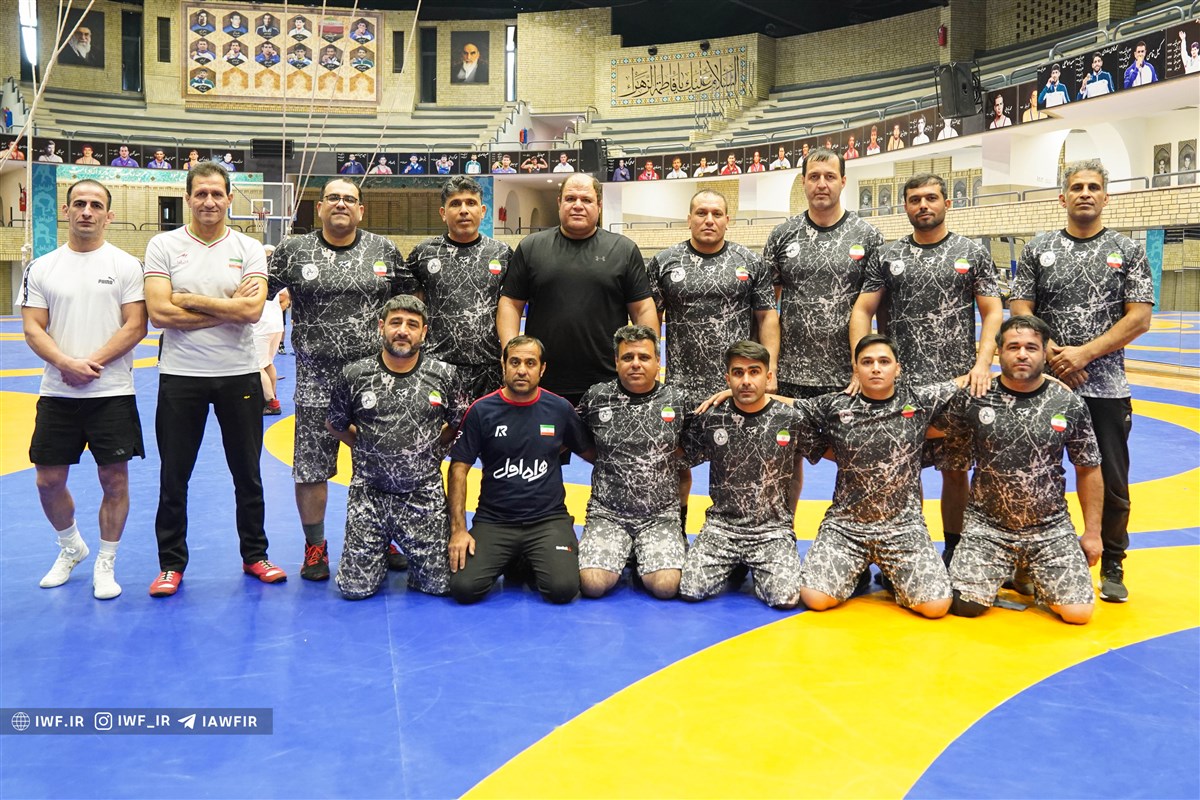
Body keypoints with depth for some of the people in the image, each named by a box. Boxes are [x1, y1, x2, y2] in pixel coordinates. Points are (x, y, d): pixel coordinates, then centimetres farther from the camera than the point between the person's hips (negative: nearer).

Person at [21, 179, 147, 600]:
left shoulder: (125, 265, -1)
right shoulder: (41, 268, 7)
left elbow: (135, 327, -7)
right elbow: (33, 329, 2)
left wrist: (92, 364, -16)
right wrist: (66, 364, -16)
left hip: (112, 392, -3)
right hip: (57, 393, 3)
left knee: (114, 479, 2)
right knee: (49, 480, 8)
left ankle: (105, 564, 18)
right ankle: (72, 548, 32)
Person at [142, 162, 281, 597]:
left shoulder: (248, 249, 1)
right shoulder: (164, 246, 0)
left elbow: (253, 309, -14)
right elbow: (159, 312, -13)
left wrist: (190, 299, -13)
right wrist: (227, 309, -13)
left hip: (239, 375, 1)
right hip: (180, 376, 0)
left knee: (247, 473, 11)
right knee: (174, 476, 7)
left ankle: (255, 555, 26)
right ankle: (171, 563, 22)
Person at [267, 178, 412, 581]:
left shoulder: (384, 250, 7)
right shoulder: (293, 251, 2)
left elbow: (408, 300, 15)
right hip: (316, 378, -1)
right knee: (311, 466, 4)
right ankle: (315, 547, 21)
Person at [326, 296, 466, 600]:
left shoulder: (444, 376, -3)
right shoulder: (354, 375, -4)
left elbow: (460, 424, 12)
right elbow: (335, 425, 12)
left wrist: (429, 449, 5)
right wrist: (368, 449, 7)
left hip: (424, 495, 0)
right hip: (369, 494, 0)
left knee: (438, 585, -2)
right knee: (355, 588, -3)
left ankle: (410, 550, 29)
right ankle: (383, 547, 28)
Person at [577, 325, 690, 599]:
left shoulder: (677, 401, 3)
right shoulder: (596, 398, 2)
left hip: (661, 516, 0)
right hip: (607, 513, 0)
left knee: (665, 585, -21)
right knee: (593, 583, -21)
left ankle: (646, 556, 12)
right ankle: (622, 555, 11)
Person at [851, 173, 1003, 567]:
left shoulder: (973, 253, 5)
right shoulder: (888, 257, 8)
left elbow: (992, 313, 1)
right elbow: (862, 311, 5)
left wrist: (982, 364, -12)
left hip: (958, 385, -1)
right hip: (901, 385, 1)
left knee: (955, 470, 6)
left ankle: (954, 550, 21)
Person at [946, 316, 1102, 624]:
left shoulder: (1069, 405, -4)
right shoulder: (974, 398, -7)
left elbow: (1088, 471, 5)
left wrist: (1093, 532, 6)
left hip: (1050, 529, 1)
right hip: (987, 526, -1)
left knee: (1078, 612, -10)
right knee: (965, 605, -14)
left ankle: (1029, 577, 22)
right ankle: (1001, 571, 20)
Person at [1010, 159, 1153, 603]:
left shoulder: (1128, 251, 3)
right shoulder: (1038, 249, 5)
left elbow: (1139, 318, -4)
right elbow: (1020, 311, 1)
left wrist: (1084, 353, -13)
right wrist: (1053, 356, -12)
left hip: (1106, 387, 0)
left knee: (1112, 482, 5)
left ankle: (1112, 567, 21)